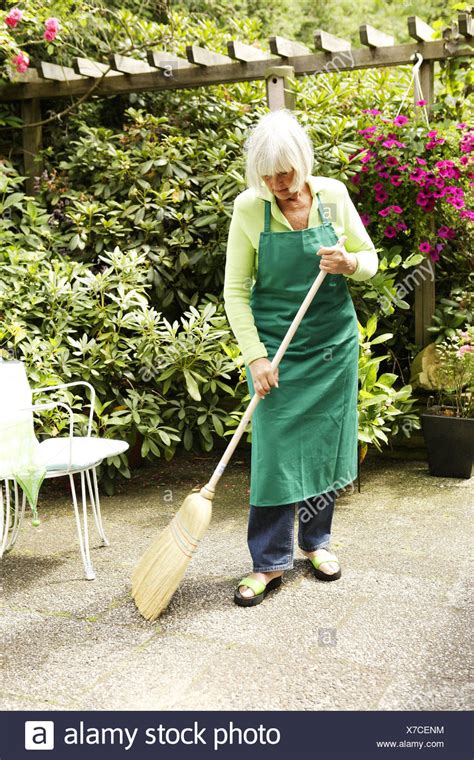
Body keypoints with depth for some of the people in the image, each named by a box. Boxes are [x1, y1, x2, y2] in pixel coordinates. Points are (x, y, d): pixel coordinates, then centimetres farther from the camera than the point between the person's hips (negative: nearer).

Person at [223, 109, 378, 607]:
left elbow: (370, 262, 5)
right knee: (275, 449, -2)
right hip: (276, 343, -2)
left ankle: (315, 541, 30)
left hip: (334, 341, 3)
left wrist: (348, 263, -19)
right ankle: (270, 562, 12)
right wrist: (255, 356, -13)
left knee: (326, 444, 10)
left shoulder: (332, 194, -4)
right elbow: (235, 290, -6)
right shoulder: (248, 208, -9)